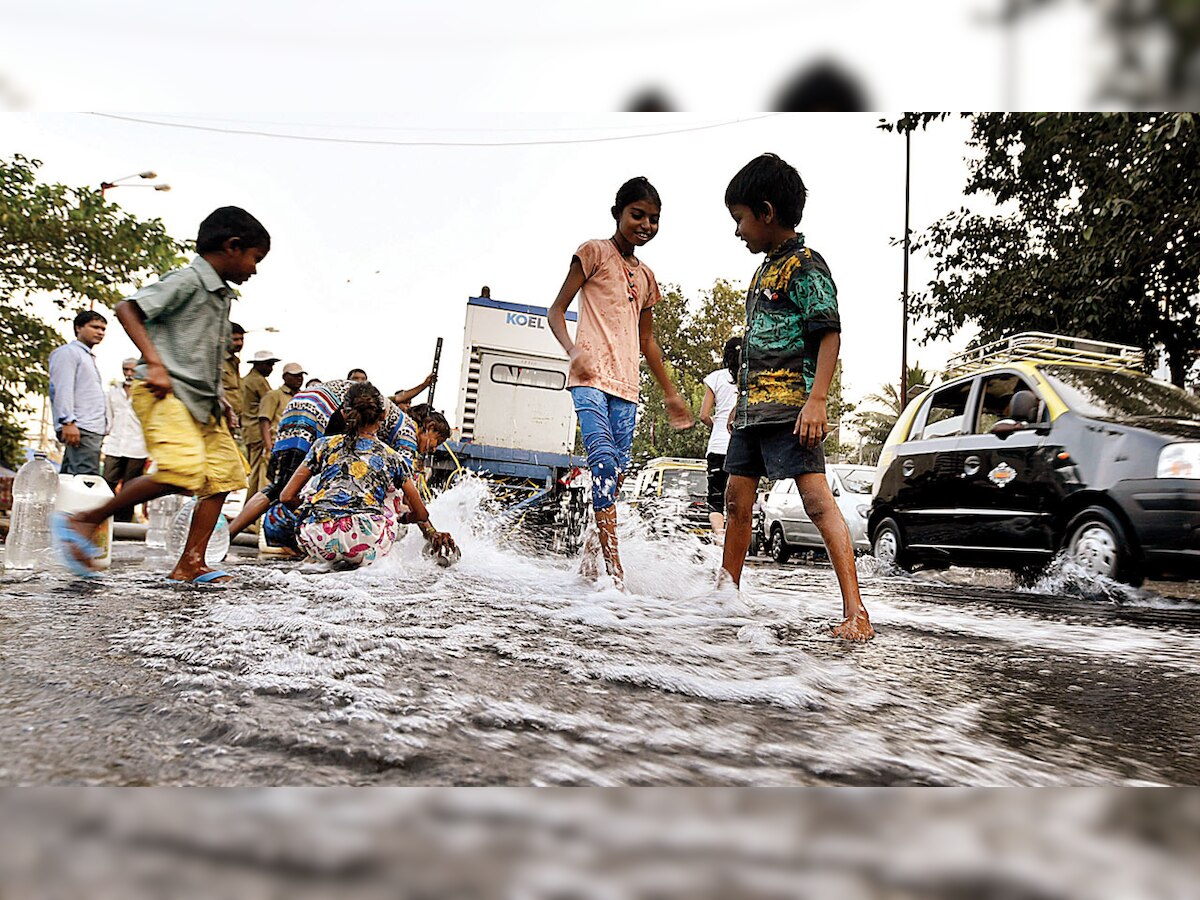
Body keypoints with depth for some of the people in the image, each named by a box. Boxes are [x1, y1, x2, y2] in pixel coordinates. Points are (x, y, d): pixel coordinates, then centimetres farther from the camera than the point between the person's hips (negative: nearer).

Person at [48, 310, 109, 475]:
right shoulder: (68, 352, 3)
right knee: (88, 480, -21)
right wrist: (68, 422, -21)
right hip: (79, 430, -9)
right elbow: (62, 389, -10)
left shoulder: (89, 358, 30)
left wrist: (103, 430, 21)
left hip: (93, 430, 9)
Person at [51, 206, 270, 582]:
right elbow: (127, 308, -13)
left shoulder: (222, 296, 22)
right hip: (166, 393, -10)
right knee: (182, 469, -26)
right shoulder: (187, 280, -6)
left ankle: (190, 564, 3)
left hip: (201, 401, 10)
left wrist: (220, 399, 20)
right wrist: (154, 363, -21)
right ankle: (82, 522, -12)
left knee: (223, 474, 2)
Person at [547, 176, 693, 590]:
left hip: (626, 384, 7)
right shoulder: (594, 252, 5)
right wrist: (573, 350, -20)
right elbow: (556, 310, 0)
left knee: (618, 468, 1)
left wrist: (670, 393, 27)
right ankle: (614, 568, -24)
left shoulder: (645, 276, 23)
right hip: (591, 376, -6)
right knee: (604, 458, -19)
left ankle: (590, 555, 11)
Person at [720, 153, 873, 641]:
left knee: (817, 499, -16)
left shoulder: (805, 266, -7)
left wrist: (816, 400, -25)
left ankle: (855, 613, -16)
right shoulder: (765, 269, 20)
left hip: (789, 406, -10)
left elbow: (829, 335, -15)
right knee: (736, 500, 14)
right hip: (754, 407, 10)